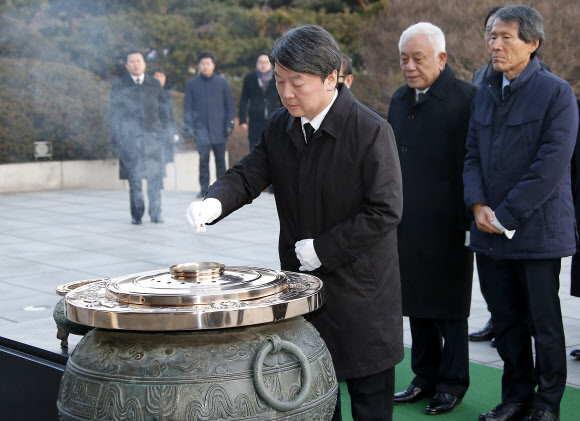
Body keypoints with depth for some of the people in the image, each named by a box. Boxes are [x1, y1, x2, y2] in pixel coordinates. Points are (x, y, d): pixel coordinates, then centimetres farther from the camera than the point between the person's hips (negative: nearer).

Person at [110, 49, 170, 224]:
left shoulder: (154, 85, 12)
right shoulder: (119, 86, 7)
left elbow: (162, 112, 14)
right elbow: (114, 115, 7)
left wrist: (163, 136, 7)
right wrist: (115, 141, 1)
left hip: (152, 136, 1)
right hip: (129, 138, -1)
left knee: (155, 177, -6)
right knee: (134, 178, -1)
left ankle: (156, 214, 0)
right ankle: (136, 214, 8)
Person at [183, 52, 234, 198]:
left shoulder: (222, 83, 7)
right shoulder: (192, 84, 7)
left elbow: (229, 105, 9)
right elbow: (187, 106, 8)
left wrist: (229, 124, 1)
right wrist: (188, 125, 0)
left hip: (219, 127, 1)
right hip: (200, 127, 0)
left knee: (220, 159, 4)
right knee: (203, 156, -10)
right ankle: (204, 188, -2)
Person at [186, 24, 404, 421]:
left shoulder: (371, 132, -17)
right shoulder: (281, 125, 3)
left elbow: (385, 211, -18)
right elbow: (249, 175, 0)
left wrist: (323, 249, -18)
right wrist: (215, 202, -22)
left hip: (360, 289, -6)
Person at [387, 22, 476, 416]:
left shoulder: (466, 98, -9)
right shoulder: (400, 99, 12)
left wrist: (468, 220, -14)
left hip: (447, 226, -6)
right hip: (407, 224, 7)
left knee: (449, 307, 5)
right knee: (417, 303, 14)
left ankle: (452, 382, 19)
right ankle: (426, 377, 27)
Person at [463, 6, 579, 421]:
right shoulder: (485, 93, 11)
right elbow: (473, 154, 12)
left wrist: (506, 216, -16)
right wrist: (477, 204, -5)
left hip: (536, 229, -5)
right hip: (489, 231, 6)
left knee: (544, 323, 7)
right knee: (506, 321, 13)